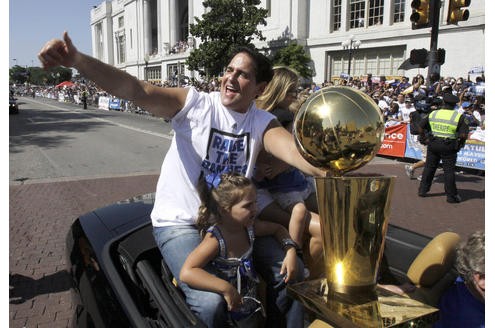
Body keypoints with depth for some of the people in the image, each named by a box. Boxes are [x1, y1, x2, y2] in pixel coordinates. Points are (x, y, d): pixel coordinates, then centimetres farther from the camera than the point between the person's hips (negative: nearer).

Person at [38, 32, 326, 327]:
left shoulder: (262, 123, -2)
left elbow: (294, 148, -21)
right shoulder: (194, 104, -10)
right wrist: (76, 60, -37)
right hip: (180, 223, -4)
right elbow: (135, 90, -23)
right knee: (210, 303, -24)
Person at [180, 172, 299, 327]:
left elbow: (277, 228, 9)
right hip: (226, 311, -5)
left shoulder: (249, 226, -9)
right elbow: (186, 273, -40)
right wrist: (226, 289, -43)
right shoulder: (215, 240, -29)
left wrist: (290, 251, -10)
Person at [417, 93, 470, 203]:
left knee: (429, 167, 14)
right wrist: (460, 143, 4)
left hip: (433, 144, 3)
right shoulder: (459, 116, -7)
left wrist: (424, 137, 20)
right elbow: (464, 135, -13)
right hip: (449, 147, -3)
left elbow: (421, 127, 5)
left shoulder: (433, 114, 2)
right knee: (449, 171, 3)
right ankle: (451, 196, 10)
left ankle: (423, 190, 21)